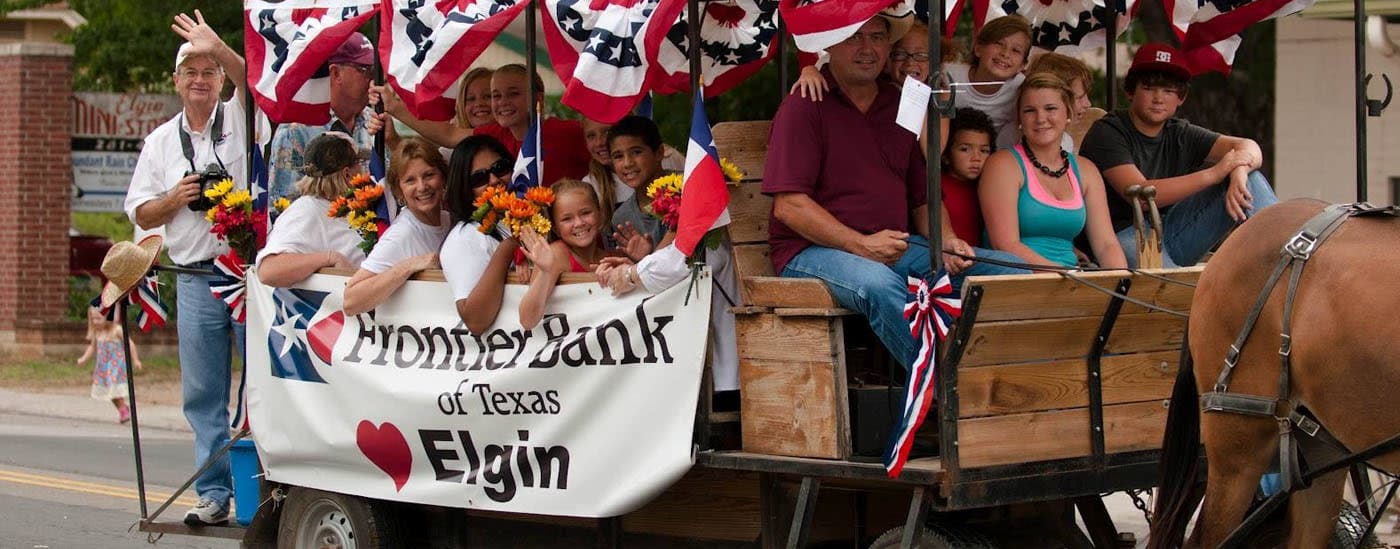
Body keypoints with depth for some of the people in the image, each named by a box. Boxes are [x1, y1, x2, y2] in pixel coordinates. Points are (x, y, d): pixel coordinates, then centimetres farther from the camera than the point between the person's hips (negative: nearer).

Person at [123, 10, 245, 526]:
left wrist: (218, 49, -35)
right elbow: (140, 213, 15)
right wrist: (174, 201, -5)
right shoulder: (160, 142, 15)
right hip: (195, 280, 3)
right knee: (203, 393, 3)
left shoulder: (240, 118, 5)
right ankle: (214, 493, 8)